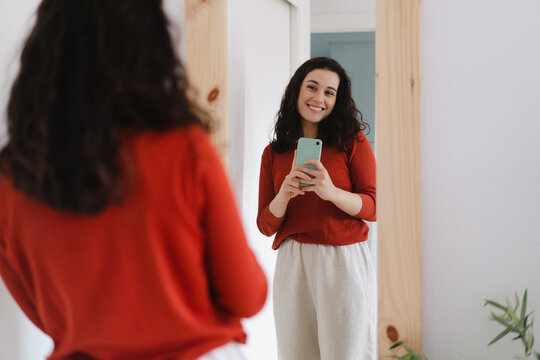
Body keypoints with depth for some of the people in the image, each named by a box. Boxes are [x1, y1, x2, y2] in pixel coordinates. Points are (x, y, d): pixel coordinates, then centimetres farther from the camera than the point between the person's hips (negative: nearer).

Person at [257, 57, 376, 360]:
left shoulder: (352, 140, 4)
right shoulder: (274, 153, 12)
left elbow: (373, 207, -3)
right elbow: (266, 225, 8)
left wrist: (331, 192, -21)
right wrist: (283, 195, -13)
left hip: (344, 261, -2)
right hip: (292, 265, 3)